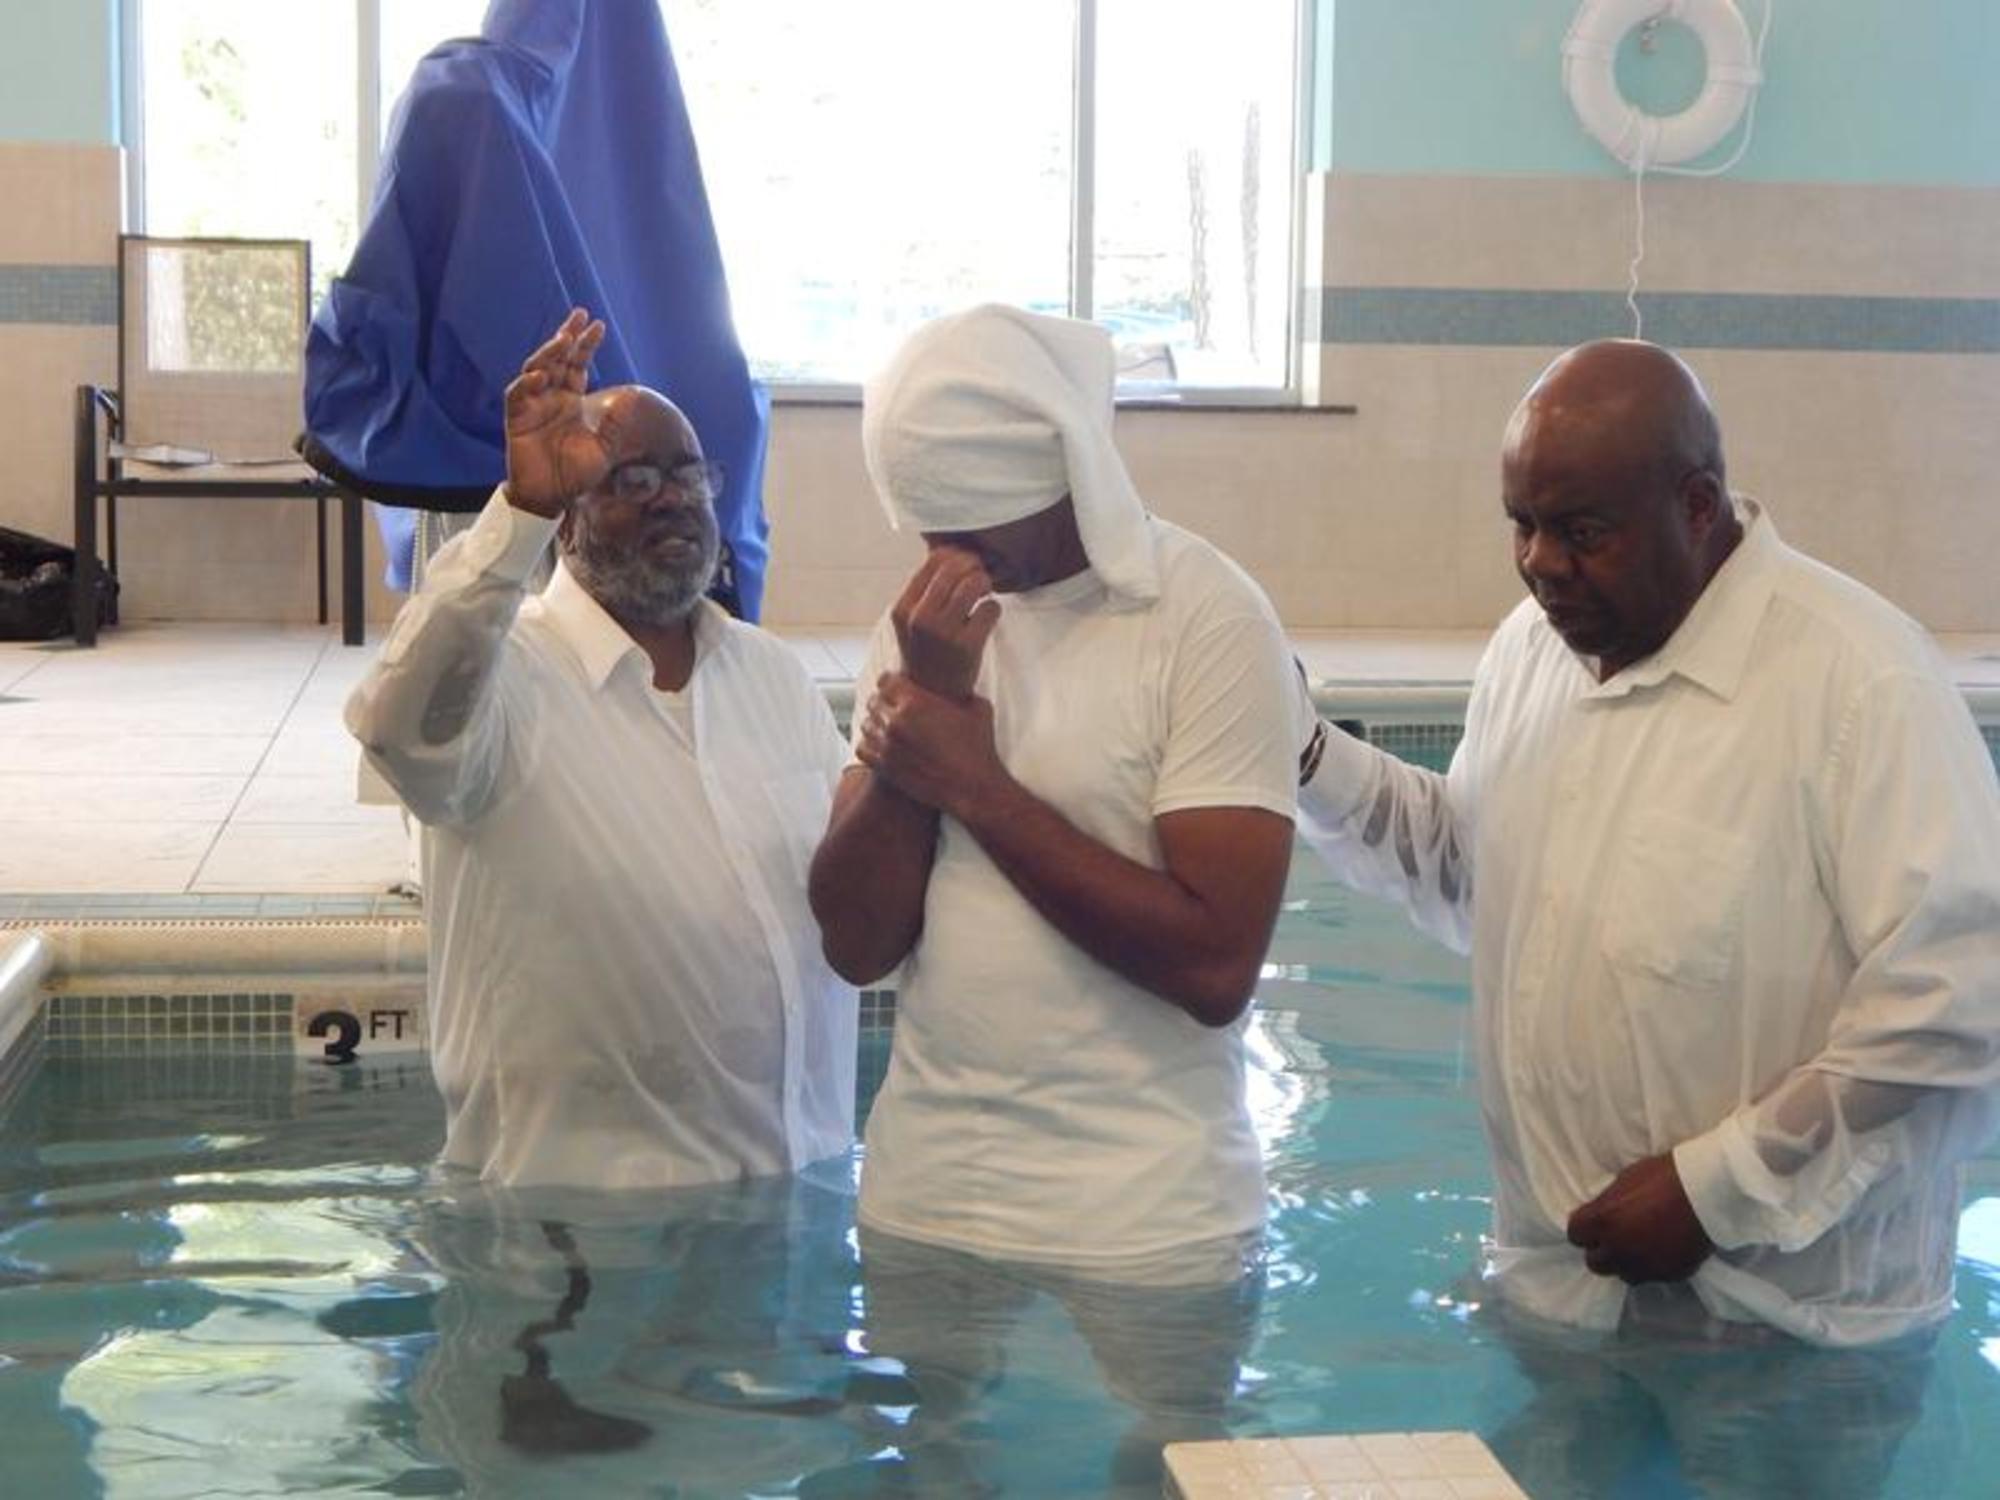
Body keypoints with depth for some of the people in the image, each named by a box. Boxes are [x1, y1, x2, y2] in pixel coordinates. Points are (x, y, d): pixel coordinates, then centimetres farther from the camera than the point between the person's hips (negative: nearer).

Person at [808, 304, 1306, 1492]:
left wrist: (973, 780, -16)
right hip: (924, 1199, 5)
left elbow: (1214, 964, -20)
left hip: (1149, 1219, -4)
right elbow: (857, 942, -2)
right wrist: (923, 703, -14)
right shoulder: (928, 614, 3)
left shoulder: (1208, 619, -12)